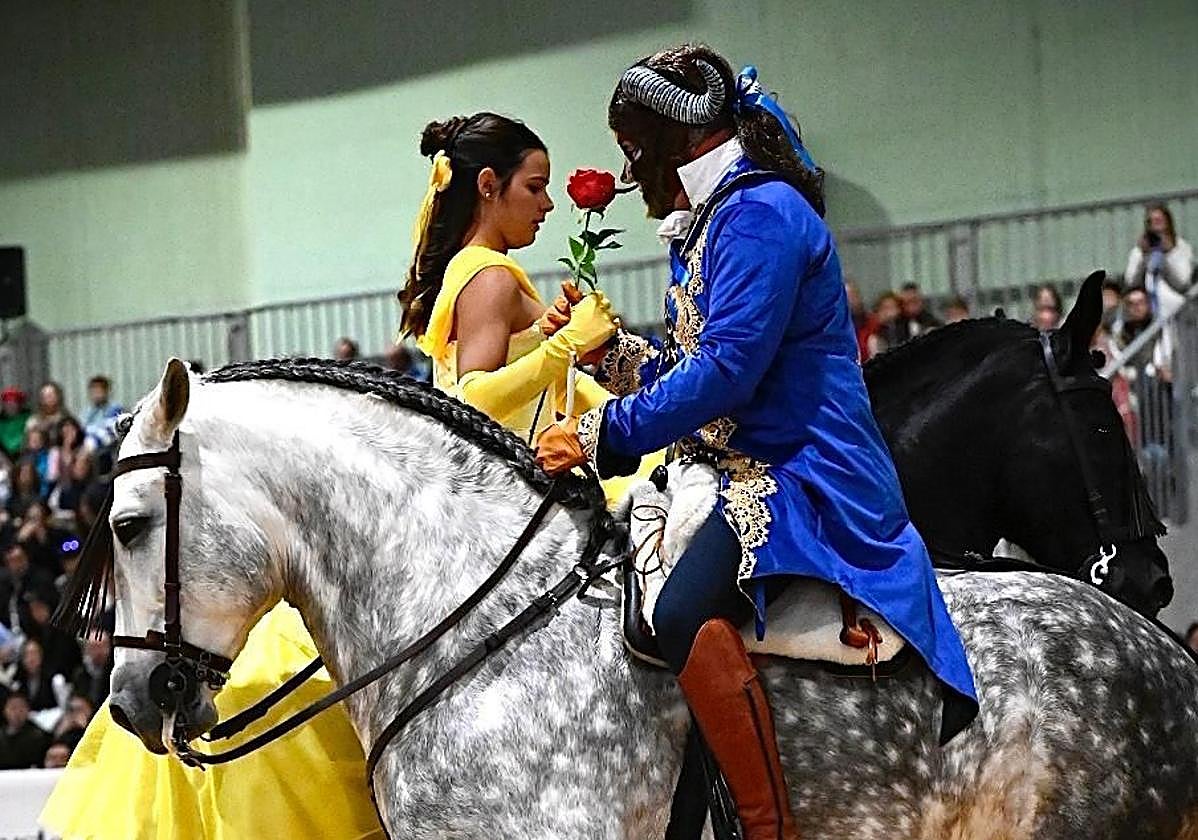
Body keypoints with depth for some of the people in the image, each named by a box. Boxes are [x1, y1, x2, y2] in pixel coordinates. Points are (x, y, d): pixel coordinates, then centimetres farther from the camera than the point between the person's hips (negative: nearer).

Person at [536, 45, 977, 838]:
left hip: (800, 476, -12)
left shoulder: (761, 213, -14)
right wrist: (613, 352, 10)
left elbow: (728, 370, -22)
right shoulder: (713, 221, 18)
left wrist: (599, 434, -18)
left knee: (688, 613, -36)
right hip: (746, 468, 12)